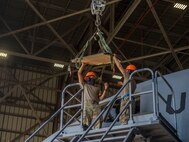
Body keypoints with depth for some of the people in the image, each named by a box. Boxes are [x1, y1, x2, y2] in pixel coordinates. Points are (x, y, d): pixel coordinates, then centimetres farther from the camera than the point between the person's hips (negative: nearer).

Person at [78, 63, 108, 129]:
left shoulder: (97, 88, 28)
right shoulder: (84, 85, 22)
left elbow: (100, 98, 15)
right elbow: (79, 73, 18)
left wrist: (105, 89, 6)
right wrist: (83, 64, 17)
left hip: (96, 106, 2)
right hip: (87, 105, -2)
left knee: (97, 123, -11)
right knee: (86, 123, -12)